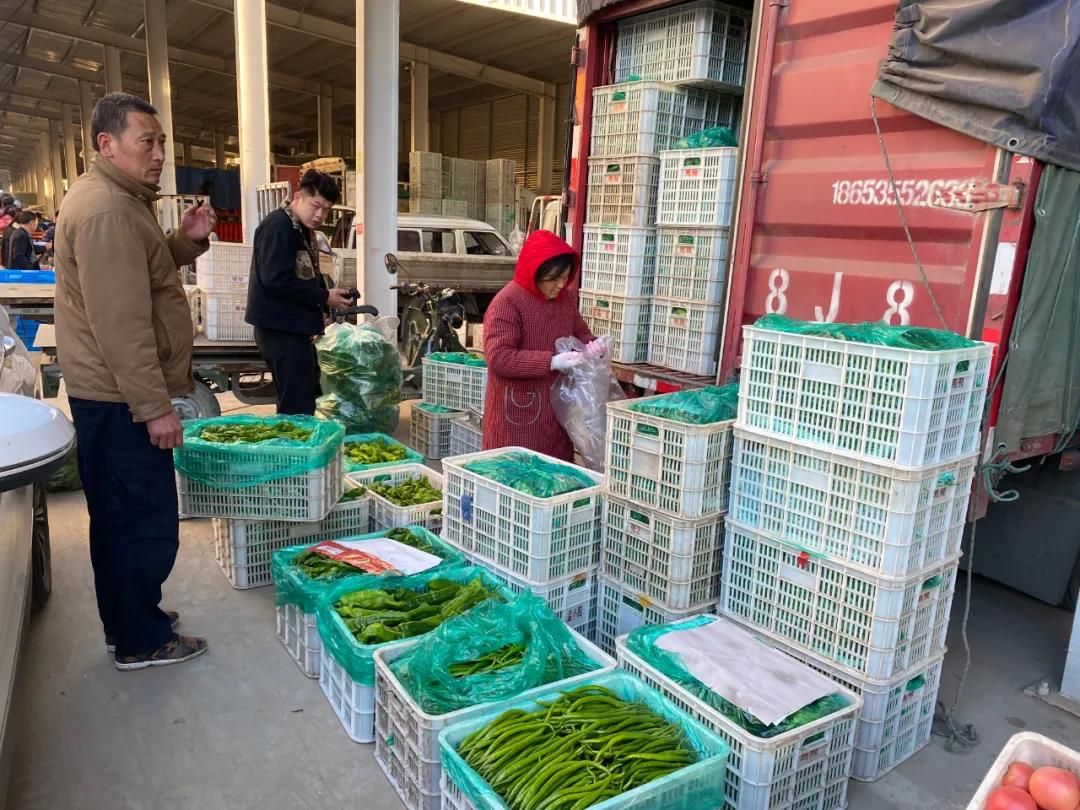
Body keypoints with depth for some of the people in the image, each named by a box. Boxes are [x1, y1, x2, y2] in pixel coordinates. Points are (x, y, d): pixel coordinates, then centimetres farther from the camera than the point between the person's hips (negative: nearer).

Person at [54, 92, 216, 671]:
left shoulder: (115, 199, 15)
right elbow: (122, 324, -25)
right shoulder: (107, 210, -19)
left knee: (121, 516, 19)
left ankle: (127, 623, 33)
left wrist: (185, 242, 5)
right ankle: (142, 641, 14)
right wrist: (155, 407, -24)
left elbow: (139, 274, 22)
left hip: (110, 394, 11)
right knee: (147, 522, 0)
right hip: (120, 399, -11)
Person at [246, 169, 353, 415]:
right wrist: (324, 297, -18)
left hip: (294, 326, 11)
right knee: (297, 408, -11)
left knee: (309, 397, 17)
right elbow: (276, 280, -24)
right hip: (281, 327, -11)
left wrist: (329, 293, 1)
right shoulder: (279, 226, -14)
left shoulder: (302, 229, 17)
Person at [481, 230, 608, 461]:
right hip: (518, 415, -7)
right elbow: (499, 358, -23)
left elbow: (579, 332, 21)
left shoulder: (566, 297, 7)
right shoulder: (506, 303, -16)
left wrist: (591, 344, -4)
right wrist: (552, 361, -27)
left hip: (558, 410, 7)